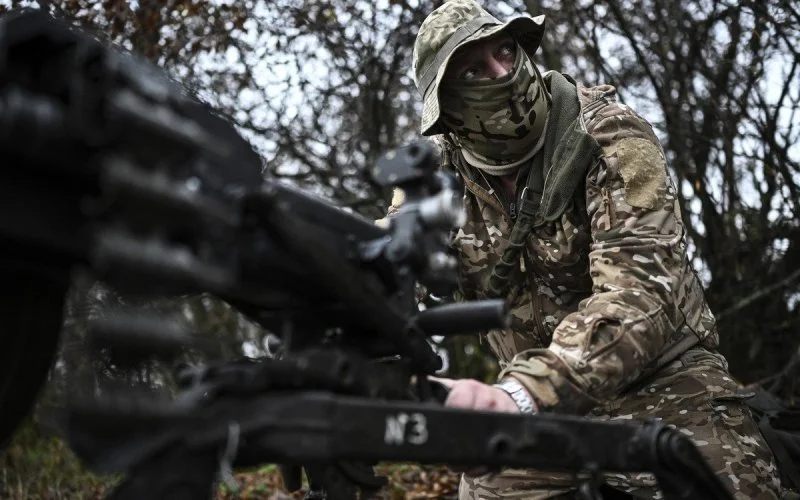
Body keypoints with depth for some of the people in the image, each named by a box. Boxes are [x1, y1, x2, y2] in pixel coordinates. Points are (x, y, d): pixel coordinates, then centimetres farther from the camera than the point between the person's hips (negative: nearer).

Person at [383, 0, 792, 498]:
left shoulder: (609, 136, -20)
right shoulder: (435, 172, -6)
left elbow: (640, 291, -33)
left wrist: (518, 392, -48)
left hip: (658, 381, -3)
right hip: (534, 392, 4)